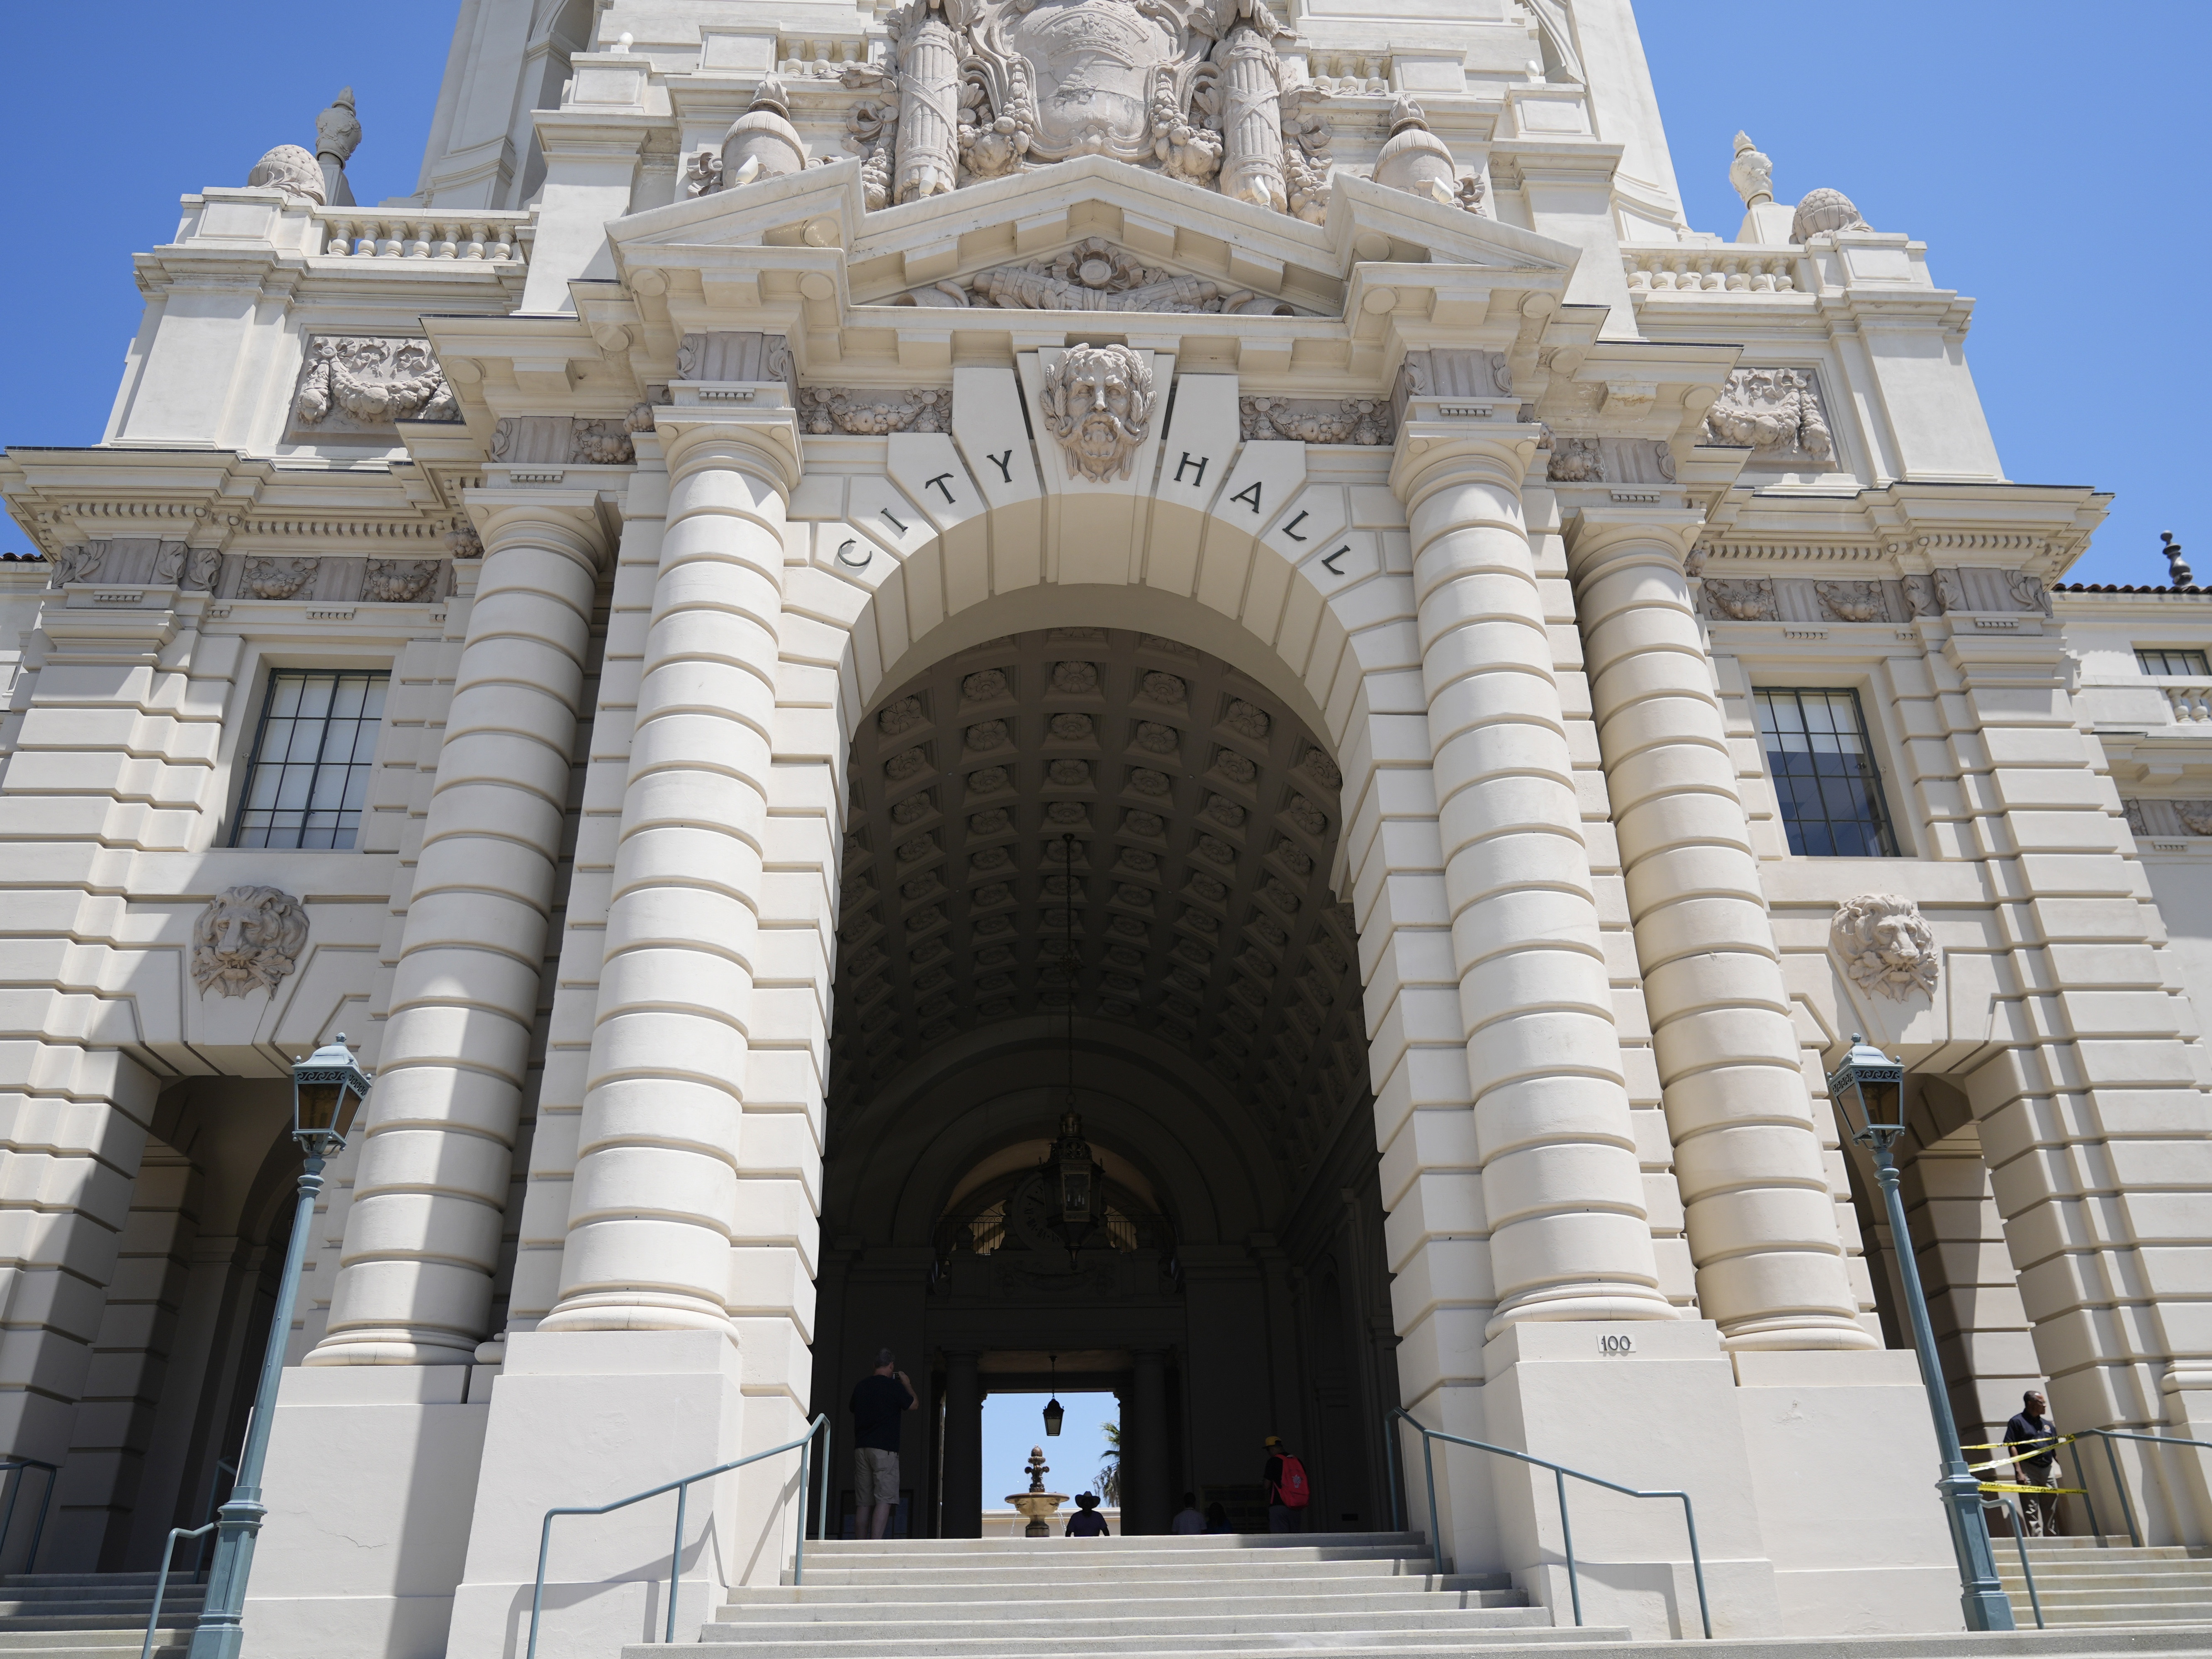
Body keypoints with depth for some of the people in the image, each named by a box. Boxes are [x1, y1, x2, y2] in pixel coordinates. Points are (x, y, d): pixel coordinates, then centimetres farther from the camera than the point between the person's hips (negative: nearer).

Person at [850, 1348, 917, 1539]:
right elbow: (915, 1406, 5)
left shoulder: (860, 1386, 11)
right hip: (885, 1448, -6)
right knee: (884, 1500, -7)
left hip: (861, 1449, 6)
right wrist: (907, 1385, 19)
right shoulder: (894, 1386, -5)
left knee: (863, 1502, 7)